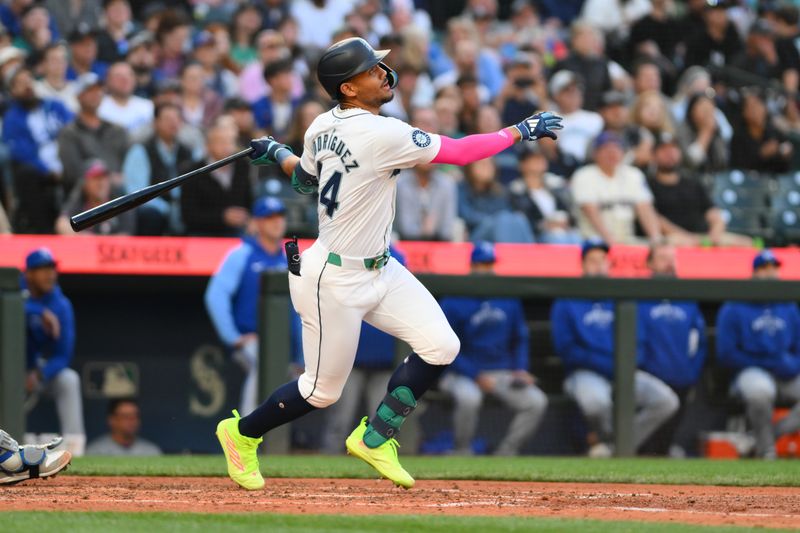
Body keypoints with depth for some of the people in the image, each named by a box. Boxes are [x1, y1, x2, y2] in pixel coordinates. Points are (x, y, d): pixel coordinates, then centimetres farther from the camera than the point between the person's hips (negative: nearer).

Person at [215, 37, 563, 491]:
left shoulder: (322, 128, 0)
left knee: (440, 346, -1)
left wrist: (278, 153, 35)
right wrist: (521, 131, -13)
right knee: (322, 390, 6)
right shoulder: (381, 134, -25)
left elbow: (305, 179, 18)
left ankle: (374, 438, 14)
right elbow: (460, 152, -22)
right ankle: (242, 434, 30)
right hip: (335, 280, -9)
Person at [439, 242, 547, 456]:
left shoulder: (509, 299, 9)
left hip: (503, 372, 4)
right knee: (468, 397, -38)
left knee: (536, 401, -19)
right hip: (464, 374, -4)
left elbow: (520, 339, 18)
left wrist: (521, 370, 1)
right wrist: (477, 376, -18)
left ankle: (506, 452, -8)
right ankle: (462, 453, -17)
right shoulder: (454, 302, -7)